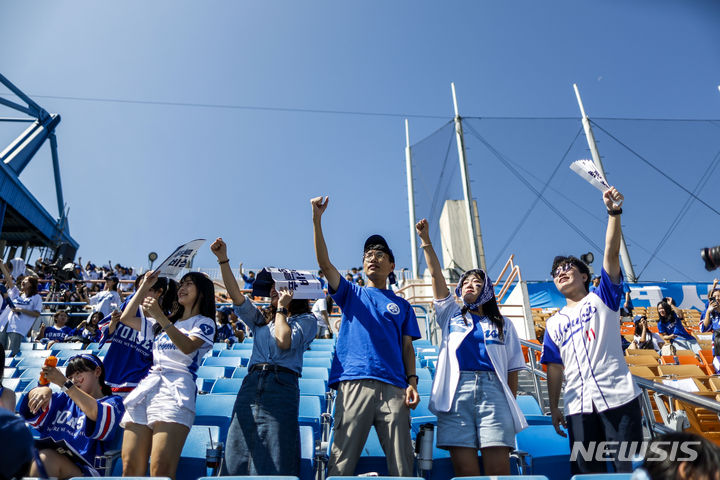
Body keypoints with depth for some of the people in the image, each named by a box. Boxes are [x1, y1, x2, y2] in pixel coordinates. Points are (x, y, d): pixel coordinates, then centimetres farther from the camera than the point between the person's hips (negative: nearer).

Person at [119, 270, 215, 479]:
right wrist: (144, 286, 24)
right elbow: (126, 318, 26)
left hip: (175, 391, -6)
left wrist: (160, 316, -17)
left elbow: (187, 347, -10)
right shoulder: (163, 323, 29)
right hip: (145, 388, 6)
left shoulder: (205, 323, 9)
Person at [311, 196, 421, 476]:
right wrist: (317, 219, -3)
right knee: (341, 463, -7)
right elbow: (324, 263, 6)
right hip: (353, 384, -1)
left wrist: (412, 382, -1)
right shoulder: (351, 294, 19)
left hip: (393, 388, 1)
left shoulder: (401, 305, 22)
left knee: (402, 467, -3)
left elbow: (407, 347, 16)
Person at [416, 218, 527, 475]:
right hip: (456, 391, 0)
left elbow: (512, 369, 17)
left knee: (499, 470, -9)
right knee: (465, 471, -7)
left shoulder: (503, 324, 23)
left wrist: (511, 405, 7)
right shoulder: (451, 316, 24)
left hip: (493, 390, 0)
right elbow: (436, 275, 16)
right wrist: (426, 240, 11)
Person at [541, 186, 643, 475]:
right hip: (578, 406, 3)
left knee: (628, 466, -1)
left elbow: (612, 253, -6)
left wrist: (614, 212, -17)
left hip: (618, 397, -3)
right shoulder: (554, 324, 17)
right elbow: (555, 368, 14)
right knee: (587, 471, 5)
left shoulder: (602, 298, 9)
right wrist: (553, 408, 8)